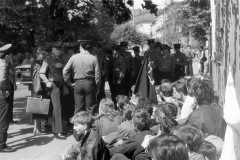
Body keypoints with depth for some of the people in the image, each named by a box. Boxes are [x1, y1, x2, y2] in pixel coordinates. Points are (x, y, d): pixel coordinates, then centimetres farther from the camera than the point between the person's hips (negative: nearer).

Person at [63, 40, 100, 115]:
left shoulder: (74, 57, 0)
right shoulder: (94, 58, -4)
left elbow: (65, 71, 1)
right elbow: (97, 75, -5)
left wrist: (69, 83, 10)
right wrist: (97, 88, 5)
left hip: (78, 84, 1)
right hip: (90, 83, -1)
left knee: (78, 107, 8)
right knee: (90, 107, 5)